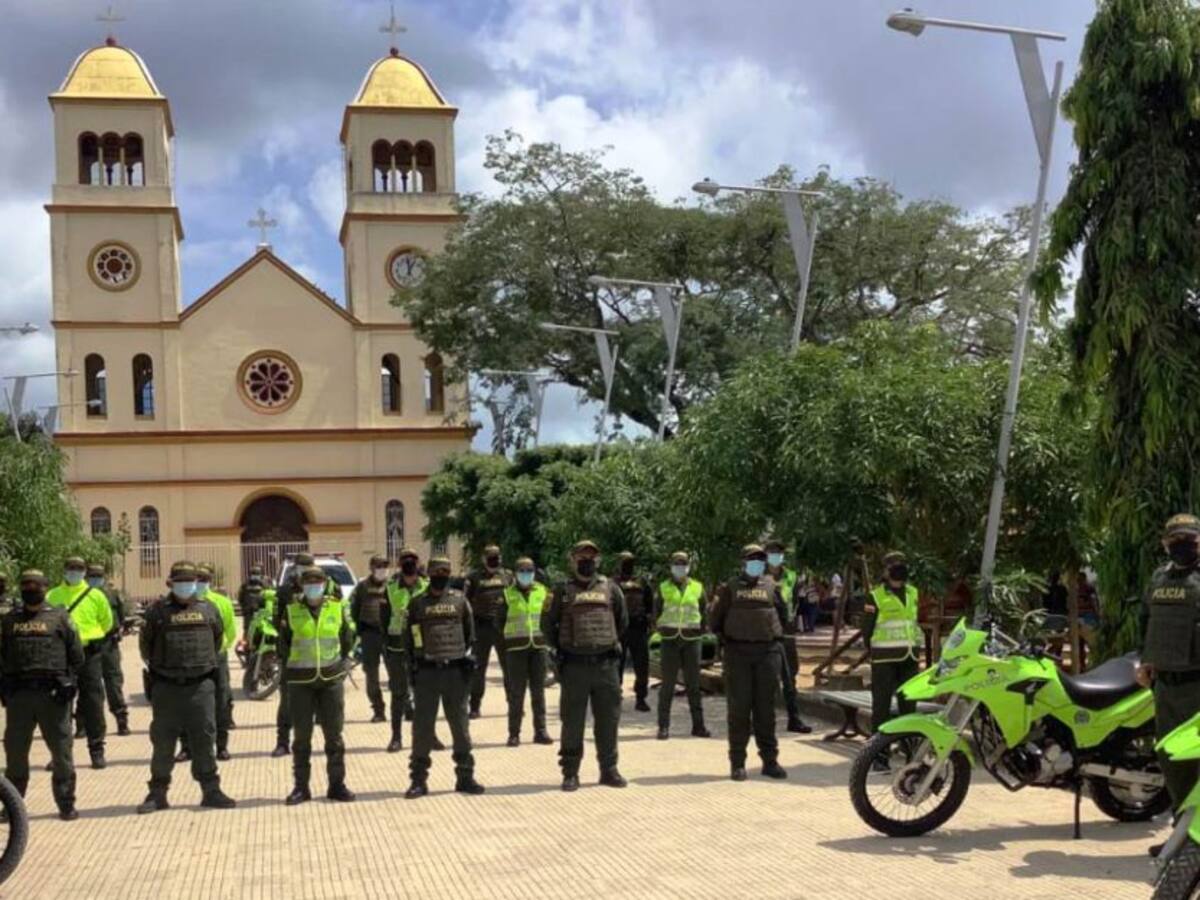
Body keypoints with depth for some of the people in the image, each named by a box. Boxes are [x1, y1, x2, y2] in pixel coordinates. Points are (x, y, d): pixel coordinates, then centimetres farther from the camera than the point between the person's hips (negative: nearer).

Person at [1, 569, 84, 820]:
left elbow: (76, 656, 6)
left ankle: (66, 804, 9)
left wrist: (67, 681, -6)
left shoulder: (59, 617, 5)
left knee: (61, 752, 1)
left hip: (52, 693, -2)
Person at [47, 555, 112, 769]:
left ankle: (97, 750, 8)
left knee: (93, 704, 0)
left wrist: (89, 635, 10)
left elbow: (107, 622, 11)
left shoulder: (96, 595, 3)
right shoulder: (52, 597, 4)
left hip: (89, 654, -1)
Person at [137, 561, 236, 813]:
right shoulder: (158, 611, 2)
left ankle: (211, 790, 10)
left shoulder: (208, 610, 7)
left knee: (204, 739, 3)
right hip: (166, 688, -1)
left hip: (201, 686, 1)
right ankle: (157, 792, 14)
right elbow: (145, 643, 13)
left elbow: (218, 638, 19)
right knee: (162, 742, 5)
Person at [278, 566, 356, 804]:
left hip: (332, 679, 1)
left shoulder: (337, 608, 2)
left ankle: (337, 784, 13)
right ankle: (301, 786, 12)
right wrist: (291, 666, 6)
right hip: (300, 681, -1)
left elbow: (347, 638, 11)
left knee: (334, 734, 5)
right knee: (302, 735, 5)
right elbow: (283, 642, 8)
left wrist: (339, 663, 6)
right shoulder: (291, 611, -1)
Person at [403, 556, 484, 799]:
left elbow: (470, 634, 11)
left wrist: (467, 662, 2)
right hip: (427, 671, -1)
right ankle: (419, 779, 7)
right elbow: (409, 638, 8)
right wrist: (413, 669, 2)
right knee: (422, 726, 1)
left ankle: (465, 776, 13)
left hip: (455, 670, 1)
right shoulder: (417, 603, 6)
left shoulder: (460, 600, 7)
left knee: (460, 725, 5)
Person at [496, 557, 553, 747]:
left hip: (538, 646, 2)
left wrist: (544, 634, 3)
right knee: (516, 691, 0)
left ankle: (540, 731, 11)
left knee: (538, 690, 6)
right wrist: (511, 635, 3)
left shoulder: (542, 592, 7)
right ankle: (514, 733, 4)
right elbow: (499, 621, 8)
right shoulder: (508, 594, 1)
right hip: (516, 648, -2)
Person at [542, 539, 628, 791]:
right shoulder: (563, 591, 3)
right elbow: (548, 623, 11)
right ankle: (570, 773, 9)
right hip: (574, 666, -2)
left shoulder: (610, 589, 7)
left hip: (606, 664, 2)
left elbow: (622, 621, 20)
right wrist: (559, 647, 10)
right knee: (573, 721, 2)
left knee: (608, 719, 6)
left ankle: (609, 769, 17)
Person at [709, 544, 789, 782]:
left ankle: (770, 760, 13)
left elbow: (782, 614, 21)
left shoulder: (771, 586, 10)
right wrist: (725, 639, 6)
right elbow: (715, 618, 10)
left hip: (768, 652, 2)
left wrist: (774, 634, 13)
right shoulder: (730, 588, 5)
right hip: (737, 653, -2)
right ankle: (737, 762, 6)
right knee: (738, 708, 0)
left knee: (766, 708, 6)